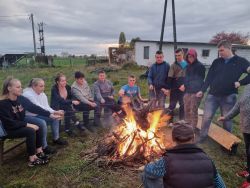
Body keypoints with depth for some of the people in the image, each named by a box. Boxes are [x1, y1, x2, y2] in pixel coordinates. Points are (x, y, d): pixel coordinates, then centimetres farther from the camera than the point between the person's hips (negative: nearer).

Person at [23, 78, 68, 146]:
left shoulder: (42, 94, 1)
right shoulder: (28, 94, -22)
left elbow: (47, 107, -5)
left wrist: (56, 113, -25)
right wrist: (54, 112, -34)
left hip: (38, 115, 8)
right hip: (28, 116, -7)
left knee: (55, 117, -8)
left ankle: (56, 139, 5)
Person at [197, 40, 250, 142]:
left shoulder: (241, 62, 1)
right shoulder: (216, 62, 8)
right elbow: (209, 77, 8)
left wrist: (240, 82, -11)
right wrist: (202, 90, 2)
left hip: (229, 96, -2)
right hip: (212, 95, 2)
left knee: (227, 121, 9)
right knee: (206, 118, 2)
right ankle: (201, 138, 17)